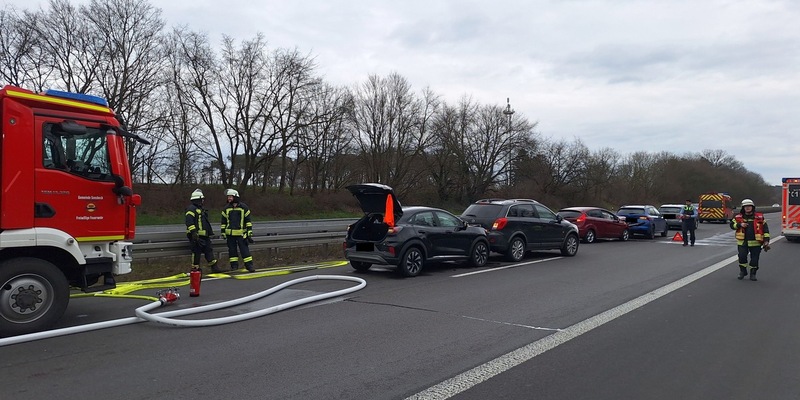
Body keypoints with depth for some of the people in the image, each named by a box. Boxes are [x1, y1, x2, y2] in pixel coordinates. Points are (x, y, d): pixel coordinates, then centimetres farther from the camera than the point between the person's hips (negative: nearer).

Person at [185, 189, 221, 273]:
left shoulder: (200, 209, 22)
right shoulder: (191, 208, -10)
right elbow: (189, 222, -21)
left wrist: (210, 232, 30)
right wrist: (193, 232, -27)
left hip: (204, 235, 10)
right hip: (196, 236, -10)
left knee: (209, 250, 7)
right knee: (196, 252, -4)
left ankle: (214, 267, 8)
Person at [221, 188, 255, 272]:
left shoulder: (243, 207, -1)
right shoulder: (226, 208, 7)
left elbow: (248, 221, 1)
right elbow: (223, 221, 14)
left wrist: (249, 232, -2)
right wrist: (223, 232, 10)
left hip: (241, 233, -3)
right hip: (230, 234, 3)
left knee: (244, 249, -4)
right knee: (232, 250, 7)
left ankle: (249, 265, -1)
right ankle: (234, 265, 16)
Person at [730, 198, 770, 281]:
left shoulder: (759, 217, 3)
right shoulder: (739, 217, 3)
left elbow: (765, 229, 6)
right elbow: (732, 224, 8)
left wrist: (766, 240, 0)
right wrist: (740, 225, -11)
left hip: (755, 242, 0)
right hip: (742, 242, 0)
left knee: (754, 259, 4)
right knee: (742, 257, -2)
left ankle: (753, 274, 19)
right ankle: (742, 271, 19)